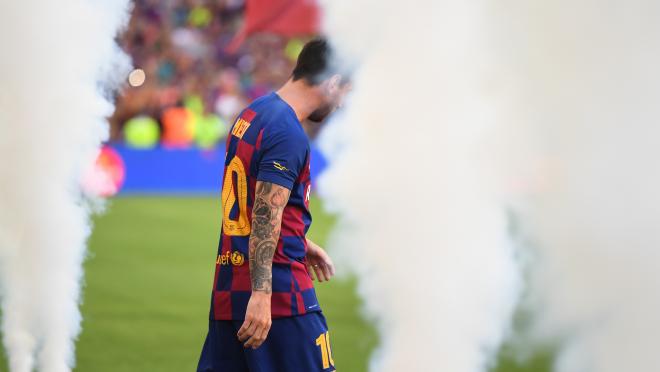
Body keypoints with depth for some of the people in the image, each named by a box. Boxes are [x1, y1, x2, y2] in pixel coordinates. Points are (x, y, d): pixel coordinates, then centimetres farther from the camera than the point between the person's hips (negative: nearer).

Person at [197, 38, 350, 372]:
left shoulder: (252, 114, 15)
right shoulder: (289, 134, -14)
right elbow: (266, 217, -22)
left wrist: (303, 246, 35)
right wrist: (261, 294, -26)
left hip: (228, 288, 9)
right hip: (280, 292, -9)